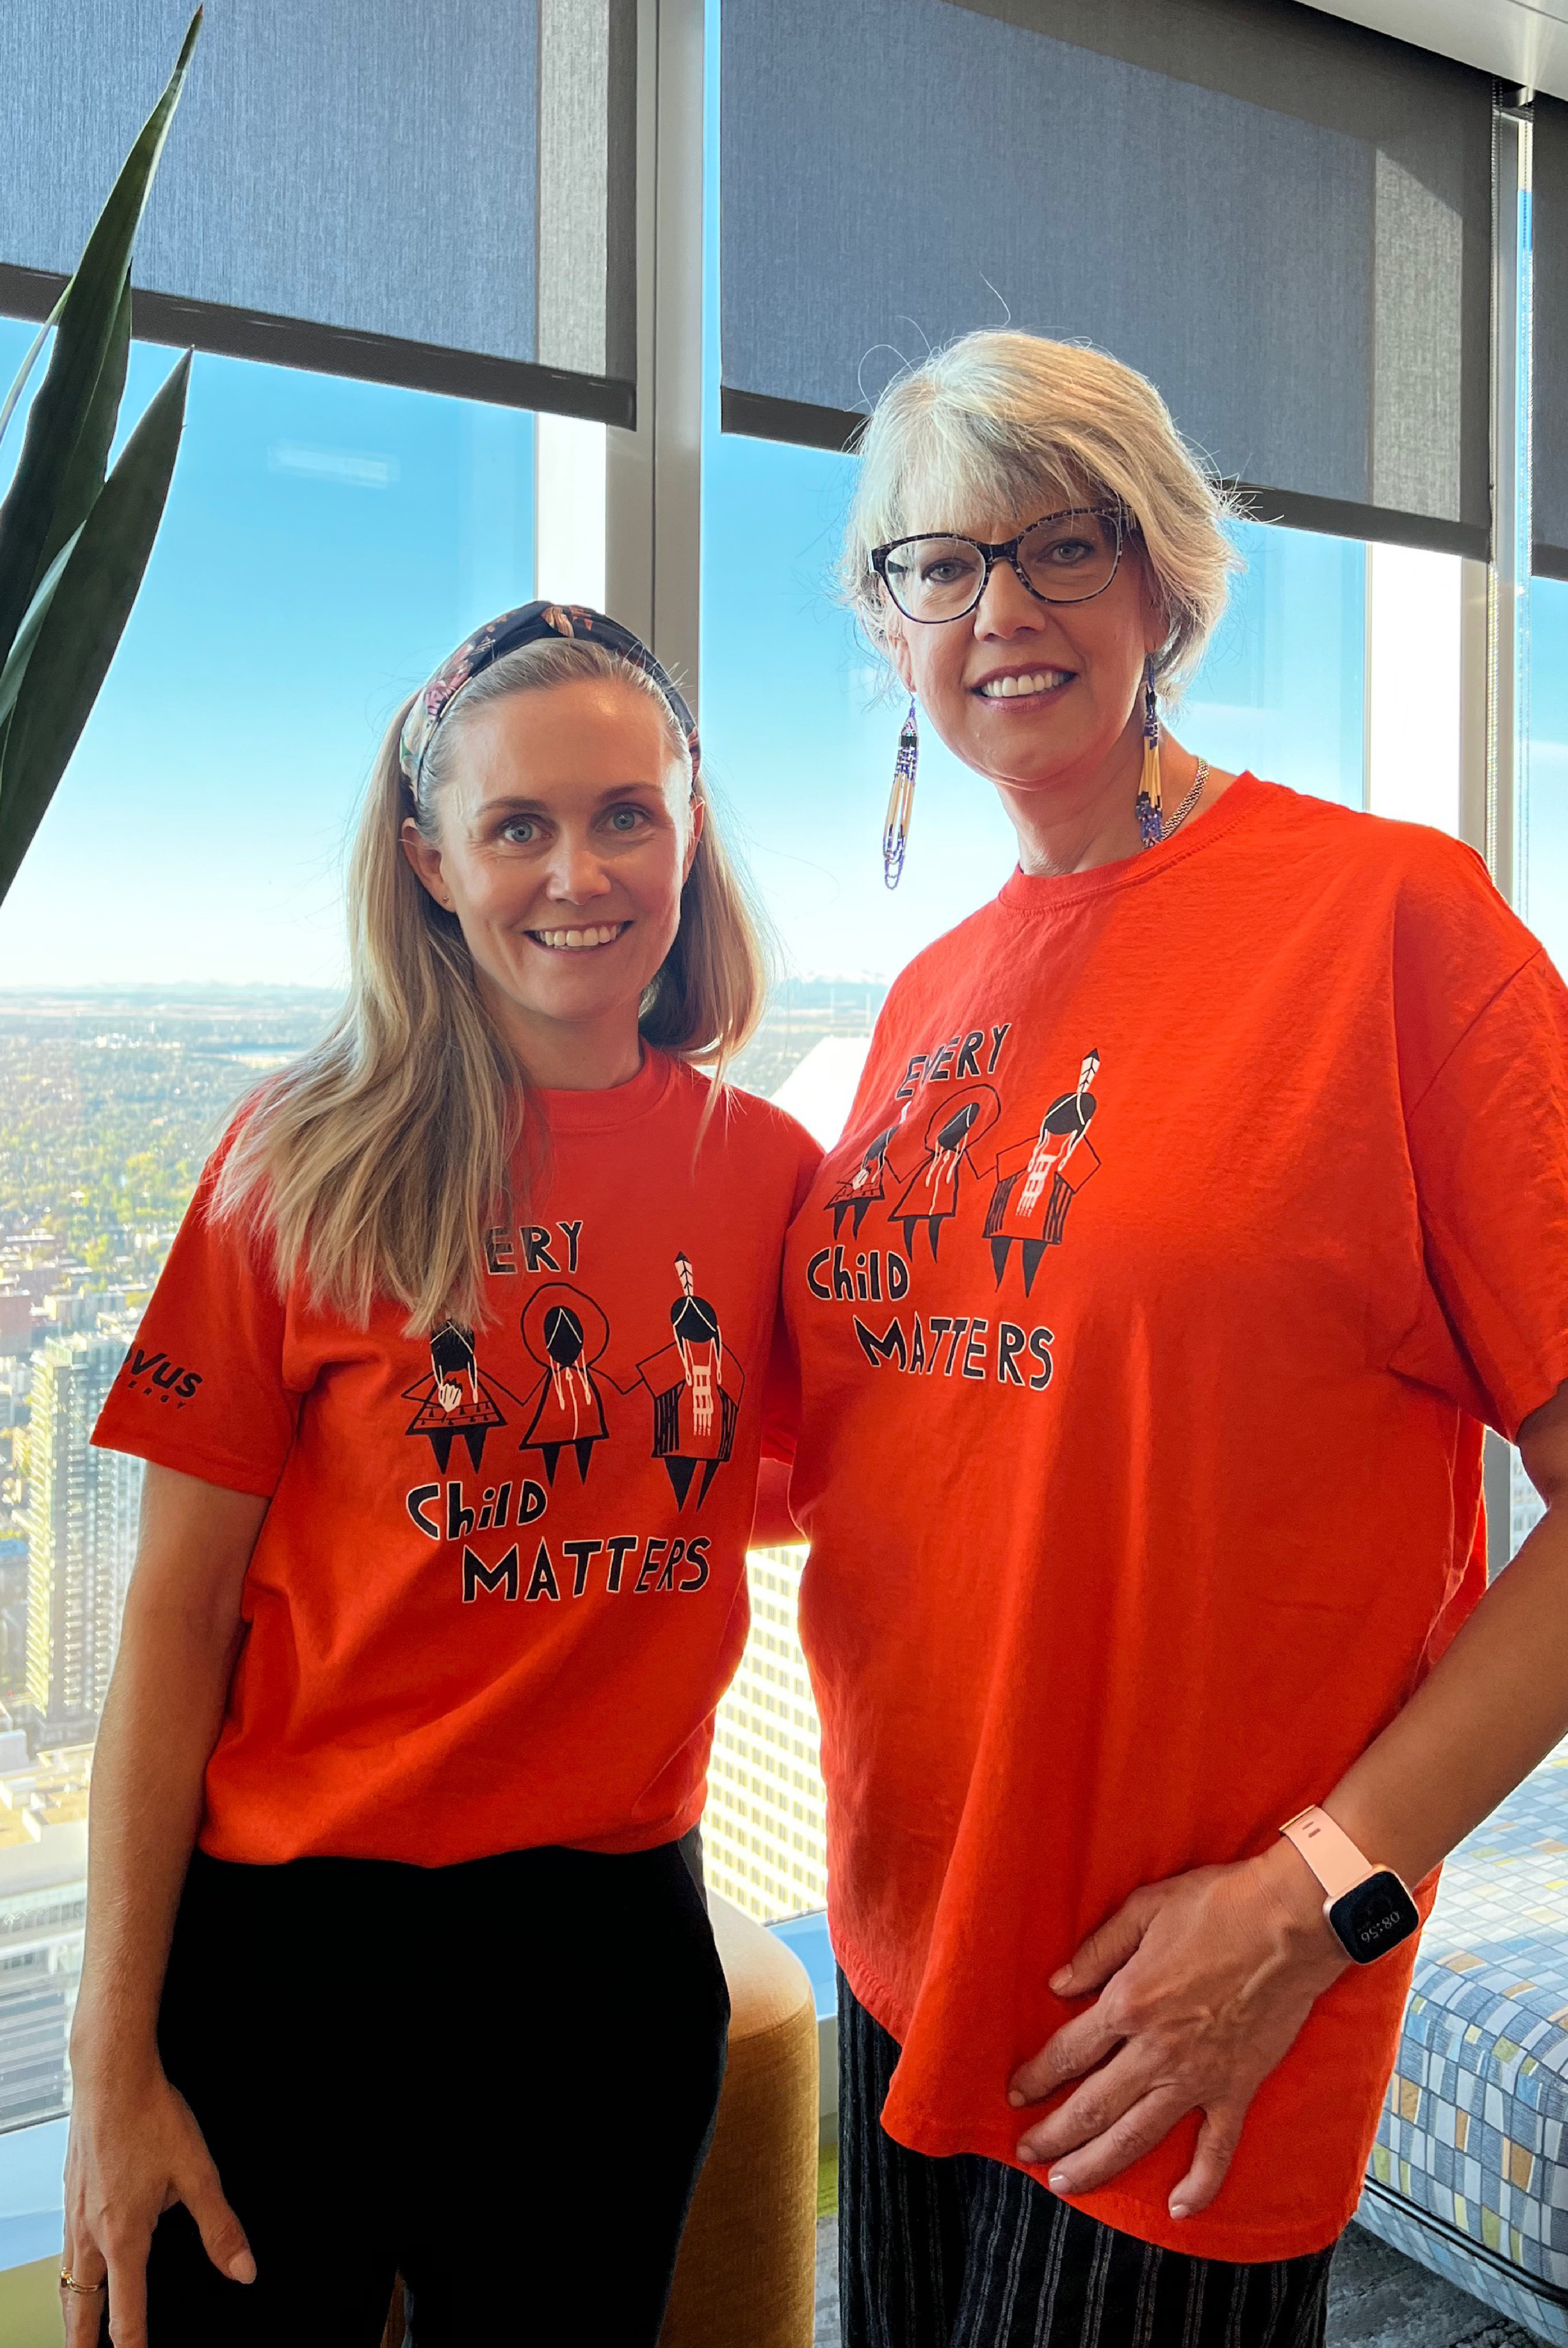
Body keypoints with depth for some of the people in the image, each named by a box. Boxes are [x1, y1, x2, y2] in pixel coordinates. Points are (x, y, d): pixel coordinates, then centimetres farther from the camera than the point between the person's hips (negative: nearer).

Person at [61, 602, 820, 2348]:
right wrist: (112, 2056, -7)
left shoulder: (770, 1171, -3)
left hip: (613, 1941, 3)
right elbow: (177, 1615, -7)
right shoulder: (305, 1163, -9)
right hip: (287, 1939, -2)